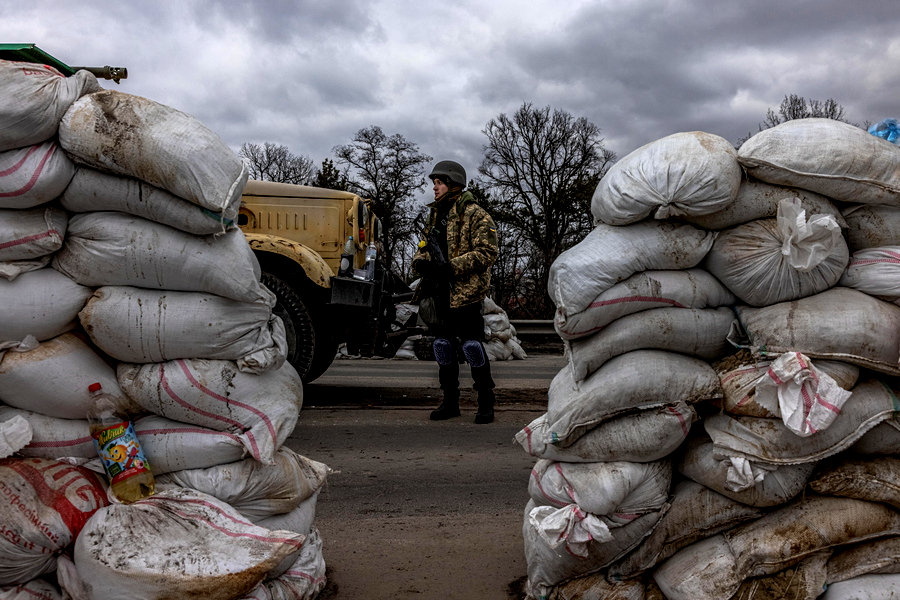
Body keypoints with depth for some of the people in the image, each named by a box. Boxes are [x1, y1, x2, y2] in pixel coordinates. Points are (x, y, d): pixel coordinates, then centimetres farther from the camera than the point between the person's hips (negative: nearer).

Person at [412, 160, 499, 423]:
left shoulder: (476, 215, -8)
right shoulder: (435, 215, 16)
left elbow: (486, 252, -15)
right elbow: (425, 246, 21)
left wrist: (451, 267, -22)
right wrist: (420, 261, -3)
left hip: (465, 292, -7)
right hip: (438, 292, 7)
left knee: (471, 344, -6)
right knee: (443, 344, 10)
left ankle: (486, 402, 7)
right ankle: (450, 401, 21)